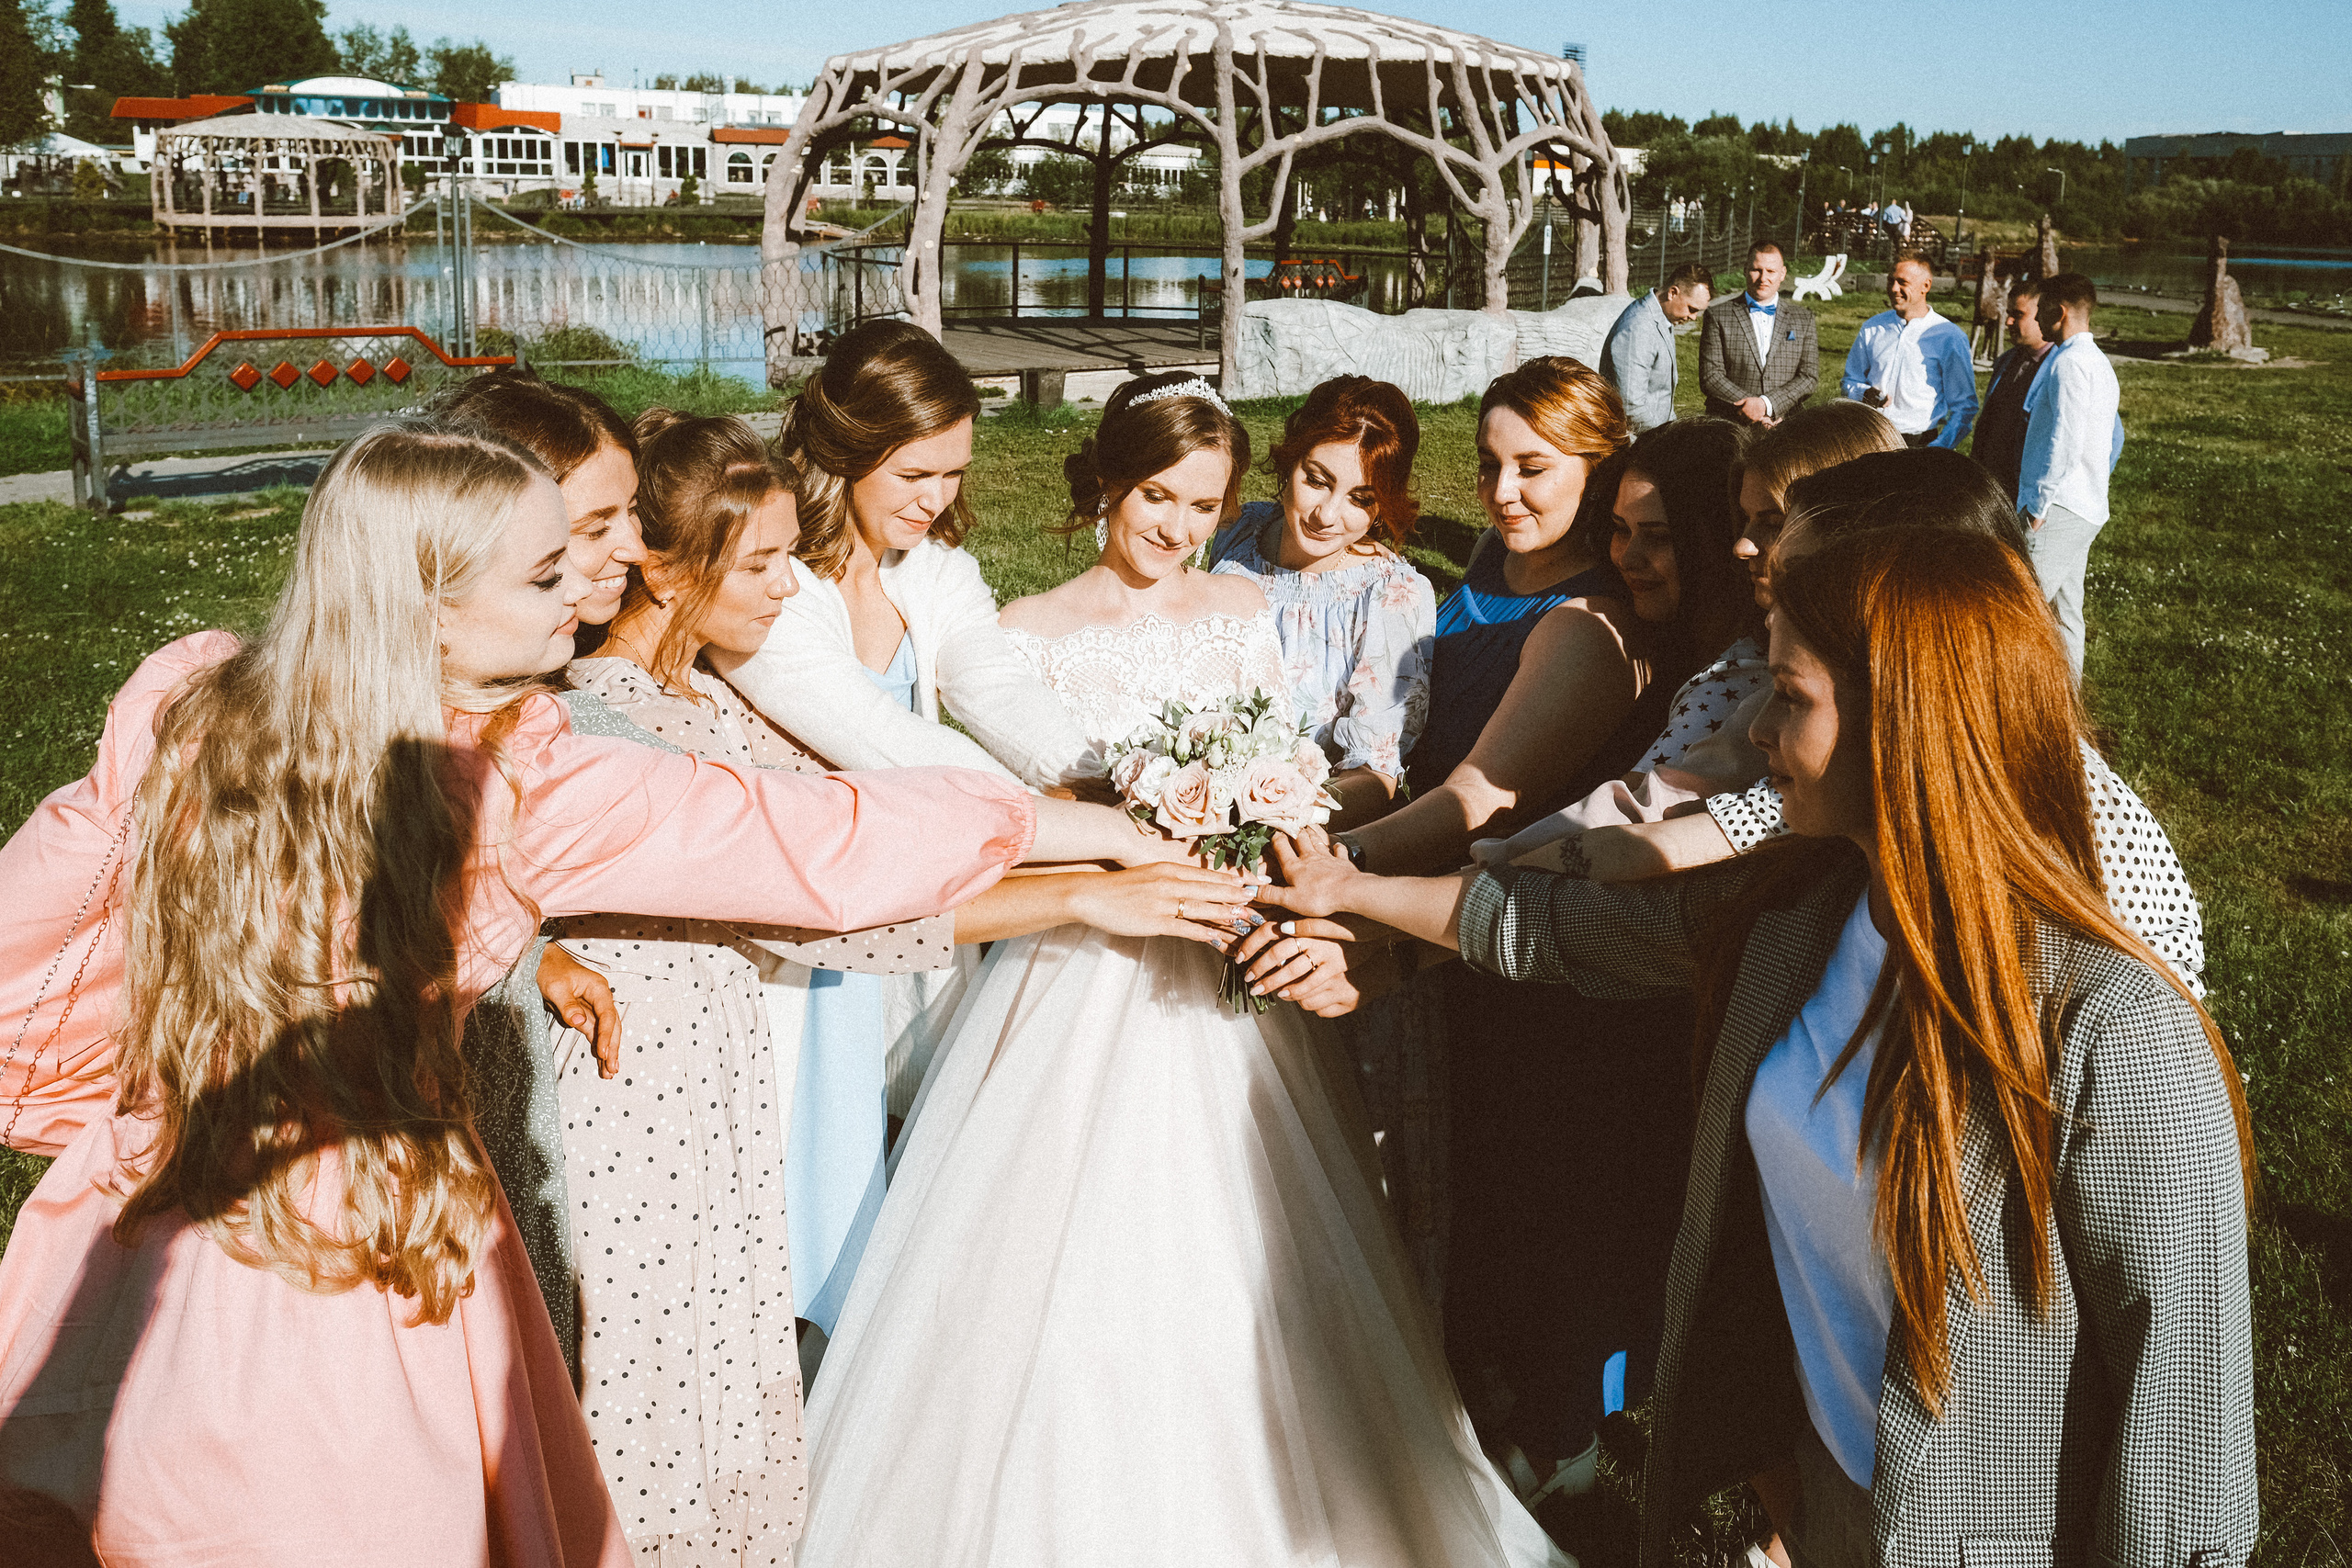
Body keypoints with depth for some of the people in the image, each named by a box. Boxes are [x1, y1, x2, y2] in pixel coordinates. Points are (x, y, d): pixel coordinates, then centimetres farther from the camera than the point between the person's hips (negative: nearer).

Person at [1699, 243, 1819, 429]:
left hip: (1786, 428, 2)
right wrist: (1750, 406, -10)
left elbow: (1809, 377, 8)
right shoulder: (1718, 316, 9)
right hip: (1729, 426, -2)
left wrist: (1766, 404, -8)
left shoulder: (1803, 319, 16)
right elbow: (1710, 377, 2)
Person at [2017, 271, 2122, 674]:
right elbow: (2111, 439, 22)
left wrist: (2038, 505, -16)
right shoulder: (2099, 363, 20)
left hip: (2058, 506, -10)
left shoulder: (2069, 362, -13)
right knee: (2064, 614, 11)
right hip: (2087, 508, 10)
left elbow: (2066, 443, -20)